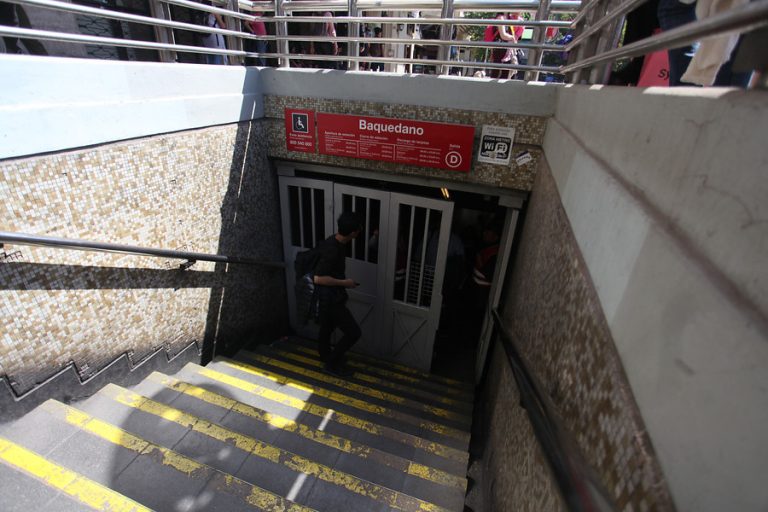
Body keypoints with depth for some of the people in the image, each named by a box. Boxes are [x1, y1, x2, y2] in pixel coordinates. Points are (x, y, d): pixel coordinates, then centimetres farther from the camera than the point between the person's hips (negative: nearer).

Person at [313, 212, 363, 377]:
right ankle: (332, 364, 17)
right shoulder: (332, 251, -31)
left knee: (327, 329, 26)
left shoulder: (334, 242, -1)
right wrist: (344, 283, -22)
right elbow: (318, 278, -31)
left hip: (328, 297, 9)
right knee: (353, 332, 1)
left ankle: (327, 357, 46)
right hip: (331, 299, -9)